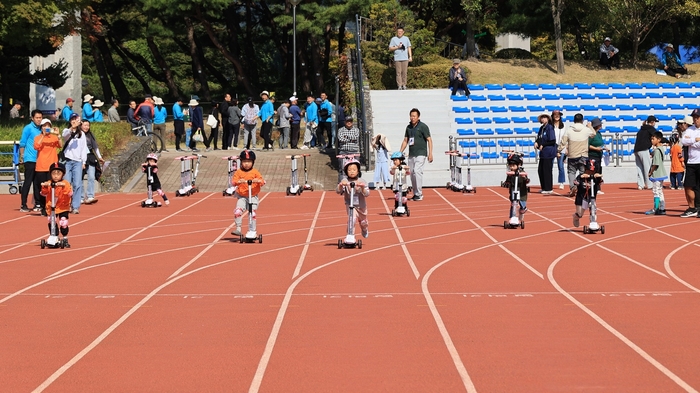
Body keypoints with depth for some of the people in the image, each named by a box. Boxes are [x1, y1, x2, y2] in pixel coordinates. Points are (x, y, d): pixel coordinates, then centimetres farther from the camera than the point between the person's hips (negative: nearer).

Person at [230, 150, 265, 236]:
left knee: (253, 213, -5)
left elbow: (263, 181, -5)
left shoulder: (255, 172, 1)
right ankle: (238, 229, -5)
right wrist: (238, 181, -32)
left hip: (253, 197, 0)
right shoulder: (239, 172, 1)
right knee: (237, 211, -16)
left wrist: (258, 181, -28)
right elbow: (233, 181, -11)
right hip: (242, 197, 0)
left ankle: (252, 231, 7)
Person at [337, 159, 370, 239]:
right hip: (350, 204, -2)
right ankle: (350, 236, -28)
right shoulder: (345, 181, -10)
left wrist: (362, 187, -36)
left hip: (361, 205, 2)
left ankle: (365, 230, 56)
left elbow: (367, 194, -16)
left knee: (363, 222, 21)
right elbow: (338, 191, -19)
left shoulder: (361, 182, -9)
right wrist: (340, 185, -40)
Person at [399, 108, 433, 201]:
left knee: (417, 171, -17)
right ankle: (415, 194, 15)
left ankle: (419, 194, -14)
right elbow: (405, 141, 19)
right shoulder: (408, 127, 12)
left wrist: (430, 154, -15)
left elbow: (429, 140, -7)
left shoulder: (423, 126, -5)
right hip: (411, 154, 7)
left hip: (420, 154, -7)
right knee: (412, 173, 7)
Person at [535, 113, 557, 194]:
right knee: (540, 170, 12)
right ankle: (544, 188, 23)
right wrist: (536, 142, -3)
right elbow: (539, 138, 18)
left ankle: (548, 189, 6)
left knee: (547, 171, -3)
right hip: (543, 153, 8)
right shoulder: (542, 128, 11)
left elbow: (552, 141, -15)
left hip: (549, 153, -8)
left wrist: (543, 145, -11)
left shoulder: (550, 128, -13)